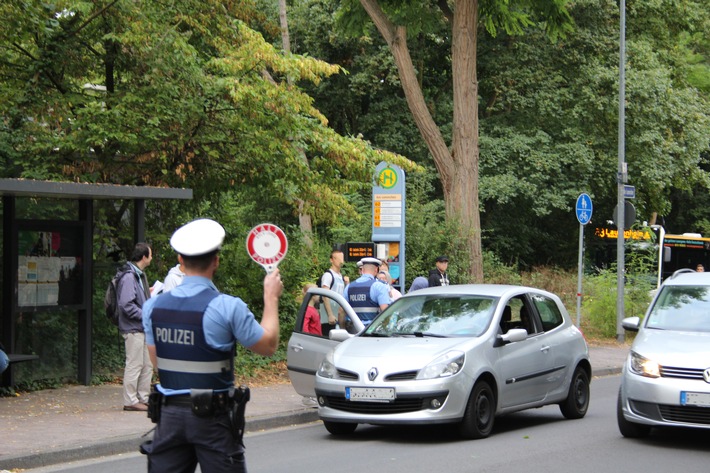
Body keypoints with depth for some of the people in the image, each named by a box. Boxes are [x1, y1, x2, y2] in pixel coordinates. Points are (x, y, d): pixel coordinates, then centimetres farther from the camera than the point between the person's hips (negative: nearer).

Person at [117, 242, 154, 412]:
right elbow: (126, 305, -23)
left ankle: (143, 398, 21)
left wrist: (148, 293, 12)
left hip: (142, 328, 10)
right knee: (134, 365, -5)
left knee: (147, 365, 13)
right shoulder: (129, 277, -17)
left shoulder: (139, 275, 16)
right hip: (133, 329, -10)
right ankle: (130, 401, 1)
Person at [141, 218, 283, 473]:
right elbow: (269, 345, -3)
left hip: (168, 413, 4)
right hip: (212, 416, -4)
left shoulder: (154, 306, 2)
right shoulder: (227, 307, -14)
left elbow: (157, 361, 12)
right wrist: (271, 297, 9)